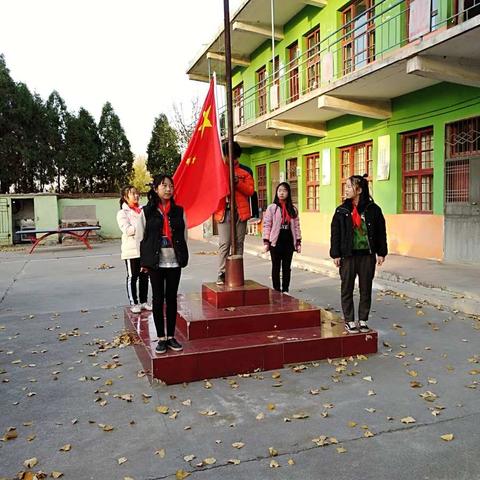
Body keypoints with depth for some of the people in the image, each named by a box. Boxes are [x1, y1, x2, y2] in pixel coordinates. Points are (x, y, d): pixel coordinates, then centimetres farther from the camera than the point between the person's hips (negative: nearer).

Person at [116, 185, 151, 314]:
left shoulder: (142, 210, 12)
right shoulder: (122, 213, -4)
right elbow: (127, 230, -16)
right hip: (131, 250, -5)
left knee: (144, 277, 11)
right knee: (132, 277, 3)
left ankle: (143, 301, 22)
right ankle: (133, 303, 12)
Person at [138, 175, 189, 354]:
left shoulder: (179, 211, 5)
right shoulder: (147, 211, -1)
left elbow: (184, 236, 8)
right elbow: (141, 237, 1)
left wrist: (183, 257, 3)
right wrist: (144, 261, -2)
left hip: (174, 262, 2)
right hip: (155, 262, -2)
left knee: (172, 298, 8)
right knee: (158, 299, 5)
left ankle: (171, 336, 18)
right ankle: (161, 338, 13)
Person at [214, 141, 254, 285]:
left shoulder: (245, 172, 13)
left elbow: (250, 190, 2)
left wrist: (237, 182, -10)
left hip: (240, 211, 2)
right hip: (224, 211, -1)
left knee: (239, 243, 4)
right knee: (224, 243, -9)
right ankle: (222, 274, -6)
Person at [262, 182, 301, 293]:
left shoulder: (293, 209, 9)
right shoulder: (271, 208, -1)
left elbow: (296, 226, 10)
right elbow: (267, 225, -4)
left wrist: (298, 242, 5)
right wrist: (266, 242, -10)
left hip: (289, 242, 3)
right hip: (276, 242, -3)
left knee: (287, 267, 8)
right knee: (276, 267, 4)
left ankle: (285, 290, 17)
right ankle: (277, 290, 11)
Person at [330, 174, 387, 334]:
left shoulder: (373, 209, 0)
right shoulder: (341, 210, 1)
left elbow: (381, 232, 4)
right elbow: (335, 234, 1)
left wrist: (381, 253, 1)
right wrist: (335, 254, -4)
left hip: (367, 255, 0)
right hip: (348, 255, 0)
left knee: (366, 289, 8)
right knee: (347, 289, 5)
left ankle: (363, 320, 21)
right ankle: (349, 321, 16)